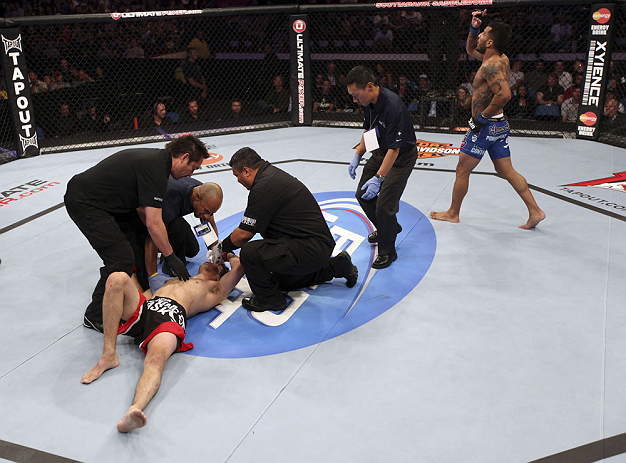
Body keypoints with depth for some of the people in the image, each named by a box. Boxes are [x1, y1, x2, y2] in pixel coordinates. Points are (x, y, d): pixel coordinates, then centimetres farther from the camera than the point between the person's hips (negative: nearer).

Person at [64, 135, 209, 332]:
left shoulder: (156, 158, 8)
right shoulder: (156, 169, -21)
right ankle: (95, 316, 4)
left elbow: (141, 207, 13)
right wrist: (171, 257, -12)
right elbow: (154, 223, -22)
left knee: (139, 232, 18)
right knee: (122, 259, -12)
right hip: (84, 204, -11)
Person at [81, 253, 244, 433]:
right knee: (117, 278, -25)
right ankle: (109, 355, -28)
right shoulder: (176, 278, 44)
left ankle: (135, 410, -63)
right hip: (143, 307, 4)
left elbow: (238, 266, 19)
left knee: (156, 359, -36)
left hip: (171, 315, -4)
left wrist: (228, 253, 38)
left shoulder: (215, 288, 31)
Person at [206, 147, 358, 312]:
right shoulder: (273, 174, 13)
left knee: (250, 253, -23)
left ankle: (269, 299, 1)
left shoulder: (263, 188, -20)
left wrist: (222, 247, 4)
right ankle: (337, 266, 29)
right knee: (283, 280, 31)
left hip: (309, 249, -11)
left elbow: (245, 233, -14)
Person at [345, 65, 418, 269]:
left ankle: (387, 252, 8)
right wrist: (357, 156, 5)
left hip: (402, 157, -9)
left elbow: (394, 149, -32)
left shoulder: (393, 107, -33)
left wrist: (378, 178, -33)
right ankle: (388, 229, 37)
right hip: (380, 153, 9)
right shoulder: (370, 101, -6)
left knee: (384, 204, -13)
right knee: (363, 195, 14)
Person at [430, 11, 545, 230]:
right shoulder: (501, 58, 9)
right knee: (507, 171, 13)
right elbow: (470, 49, 26)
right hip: (499, 124, 9)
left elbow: (504, 94, -35)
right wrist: (473, 28, 10)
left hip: (485, 126, -9)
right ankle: (535, 211, 12)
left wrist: (482, 116, -24)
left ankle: (453, 213, 19)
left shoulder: (491, 65, -20)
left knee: (462, 170, 5)